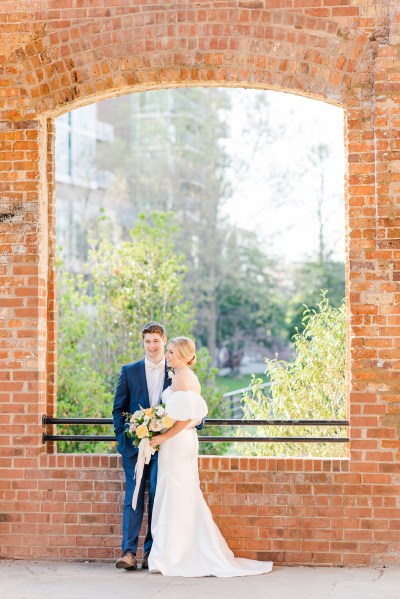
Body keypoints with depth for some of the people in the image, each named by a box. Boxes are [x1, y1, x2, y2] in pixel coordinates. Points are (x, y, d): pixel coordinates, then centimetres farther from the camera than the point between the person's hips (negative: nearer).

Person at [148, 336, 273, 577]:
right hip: (187, 439, 10)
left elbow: (186, 415, -21)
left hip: (176, 441, -10)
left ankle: (170, 558, -3)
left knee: (175, 497, -6)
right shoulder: (191, 377, 15)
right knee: (187, 497, 12)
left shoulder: (181, 377, -14)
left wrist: (164, 437, -19)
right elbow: (199, 414, 19)